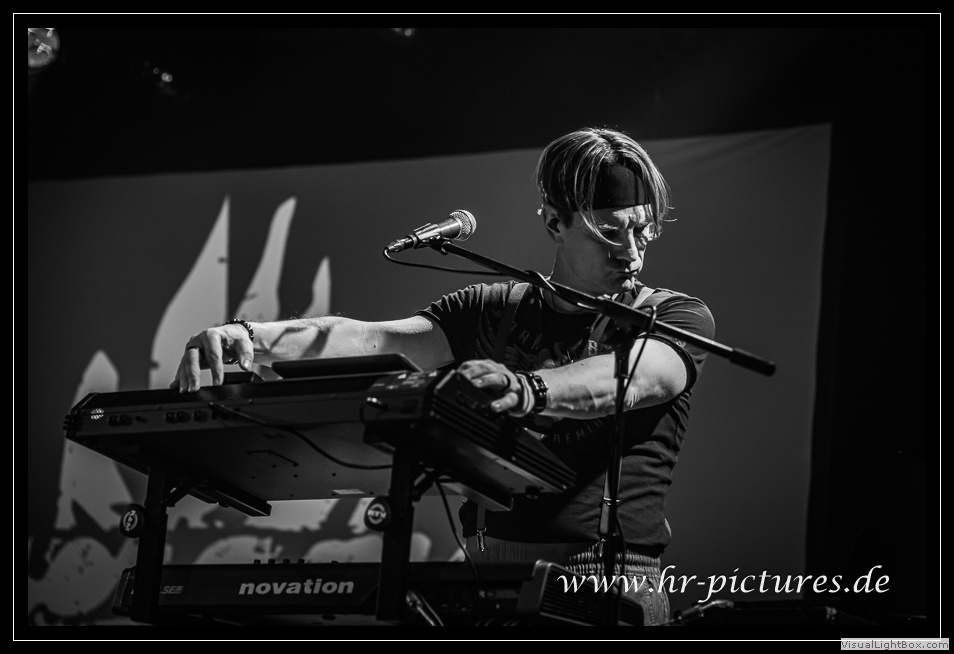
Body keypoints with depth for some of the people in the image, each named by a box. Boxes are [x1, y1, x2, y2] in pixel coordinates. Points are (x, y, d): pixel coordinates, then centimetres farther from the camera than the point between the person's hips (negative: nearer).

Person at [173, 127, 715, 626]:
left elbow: (631, 378, -18)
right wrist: (249, 337, -17)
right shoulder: (492, 313, 15)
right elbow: (371, 340, 1)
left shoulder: (675, 318, 5)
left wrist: (527, 390, -40)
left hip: (610, 583, -3)